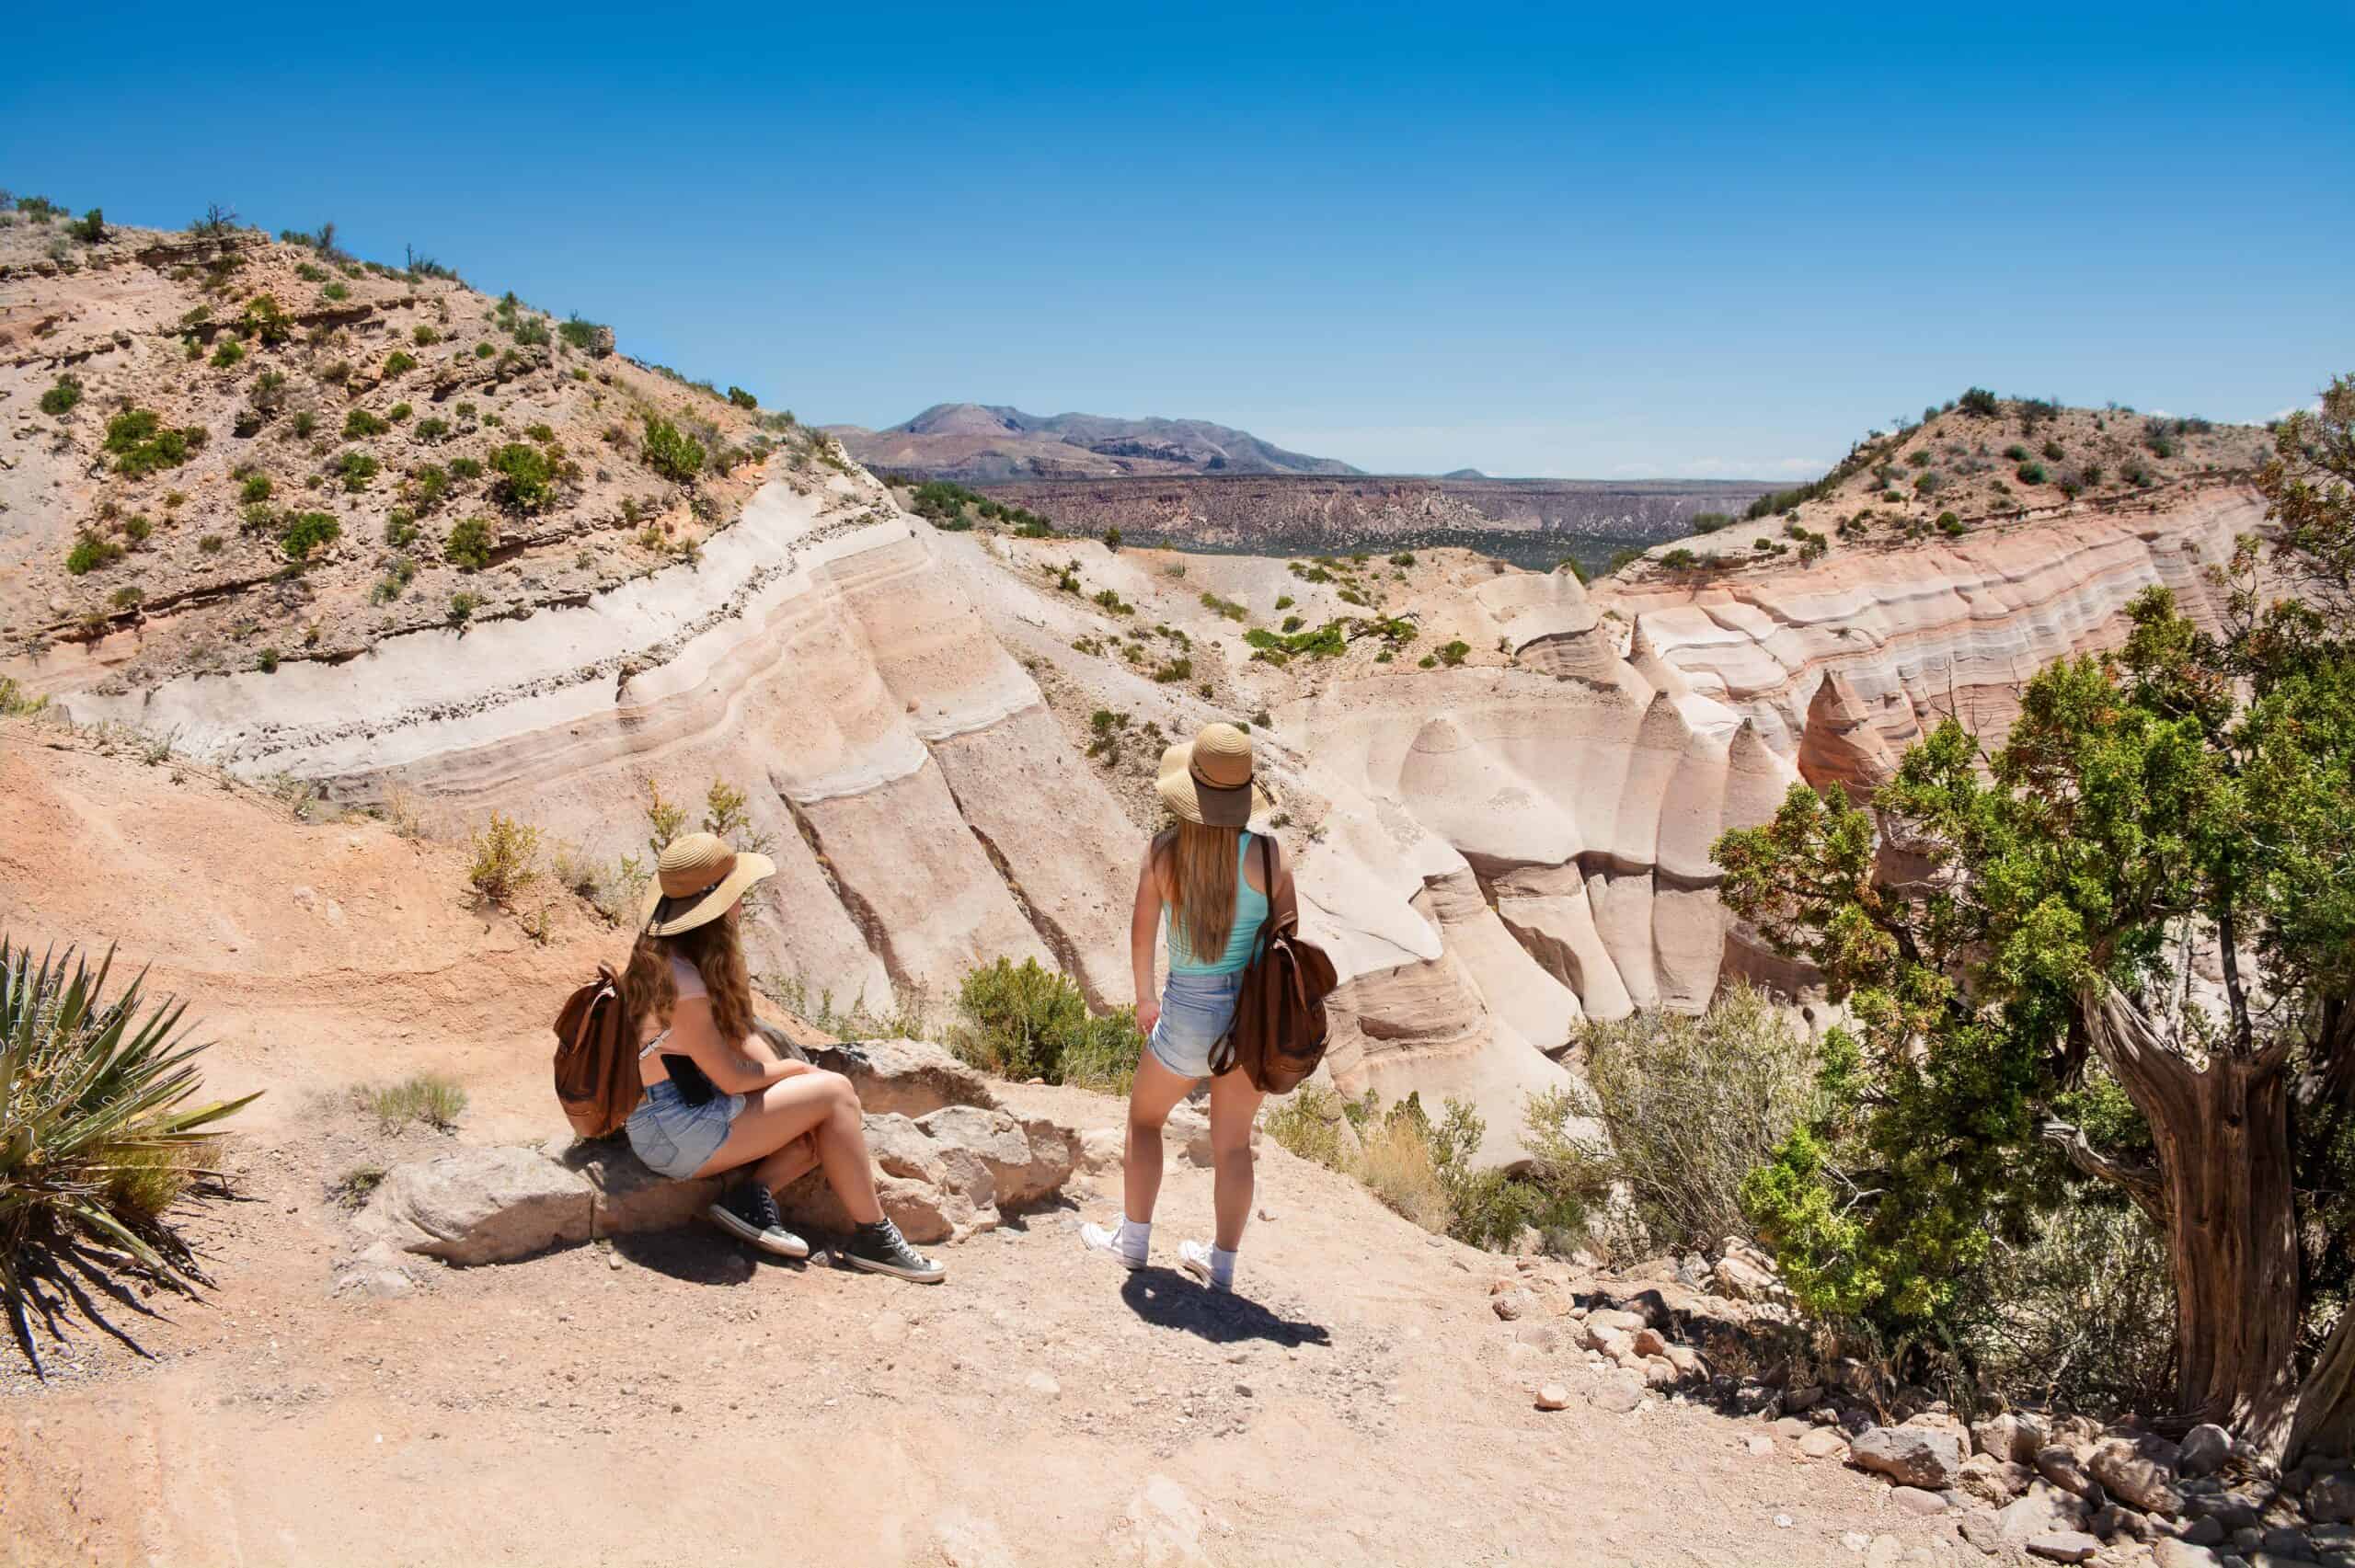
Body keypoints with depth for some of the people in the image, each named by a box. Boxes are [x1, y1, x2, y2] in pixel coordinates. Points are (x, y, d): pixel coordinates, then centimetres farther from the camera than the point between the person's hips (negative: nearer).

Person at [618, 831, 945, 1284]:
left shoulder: (677, 957, 8)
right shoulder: (679, 982, -24)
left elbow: (743, 1035, 11)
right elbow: (732, 1077, -20)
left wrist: (788, 1074, -2)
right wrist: (795, 1069, -2)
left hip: (692, 1107, 10)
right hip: (678, 1131, -10)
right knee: (835, 1092, -10)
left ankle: (753, 1195, -7)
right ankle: (871, 1237, -7)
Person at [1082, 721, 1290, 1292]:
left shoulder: (1164, 851, -12)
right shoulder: (1265, 854, -11)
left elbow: (1141, 933, -5)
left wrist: (1144, 998, 13)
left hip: (1191, 1012, -1)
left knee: (1145, 1117, 24)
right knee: (1233, 1142, 17)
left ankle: (1133, 1239, 33)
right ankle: (1222, 1263, 27)